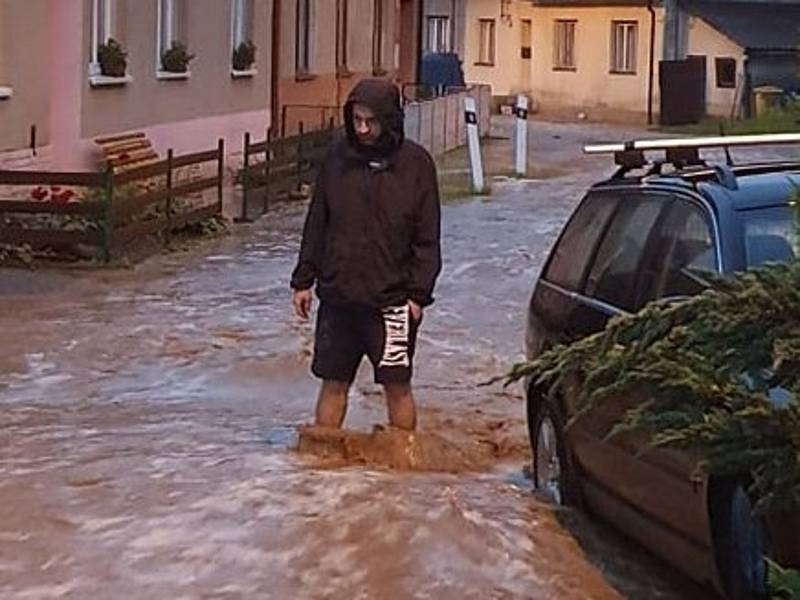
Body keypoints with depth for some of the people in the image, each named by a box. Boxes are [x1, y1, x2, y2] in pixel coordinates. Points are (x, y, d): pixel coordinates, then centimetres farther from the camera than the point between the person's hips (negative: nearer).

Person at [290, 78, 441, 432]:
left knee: (397, 386, 4)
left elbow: (427, 239, -2)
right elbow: (316, 225, 9)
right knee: (333, 383, 11)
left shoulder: (416, 164, -5)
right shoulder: (338, 157, 2)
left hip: (391, 301, -3)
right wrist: (304, 280, 7)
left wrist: (419, 292, -8)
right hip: (338, 296, 3)